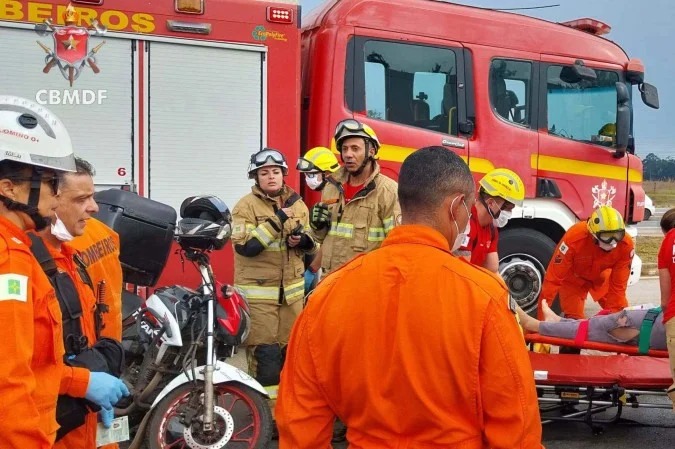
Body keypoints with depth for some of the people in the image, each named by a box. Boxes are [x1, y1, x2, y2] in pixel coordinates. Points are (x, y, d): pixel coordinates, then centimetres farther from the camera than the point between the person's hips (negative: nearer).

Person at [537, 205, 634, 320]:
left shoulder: (626, 245, -32)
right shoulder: (574, 238, -41)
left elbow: (618, 284, -23)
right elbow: (554, 277, -37)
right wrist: (541, 317, -37)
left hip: (601, 276, 3)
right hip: (573, 277, -3)